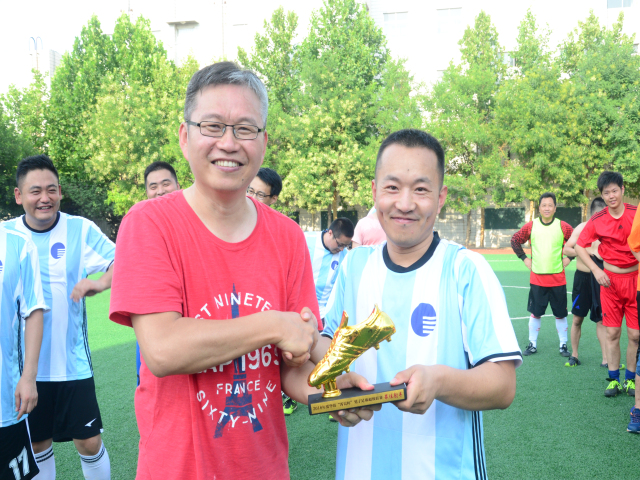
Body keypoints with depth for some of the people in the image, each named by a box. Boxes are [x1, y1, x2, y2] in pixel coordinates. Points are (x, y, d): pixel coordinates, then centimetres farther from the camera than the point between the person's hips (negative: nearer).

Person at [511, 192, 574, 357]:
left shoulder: (563, 227, -2)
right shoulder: (531, 226, 0)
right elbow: (515, 240, 11)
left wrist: (568, 258, 2)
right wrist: (524, 258, 5)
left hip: (558, 279, 0)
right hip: (536, 278, 1)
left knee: (560, 314, 6)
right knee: (535, 313, 7)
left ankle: (563, 345, 19)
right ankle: (532, 344, 18)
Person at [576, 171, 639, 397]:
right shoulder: (597, 220, -3)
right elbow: (579, 247, 5)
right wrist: (596, 270, -5)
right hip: (610, 280, 1)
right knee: (612, 333, 4)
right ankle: (613, 380, 17)